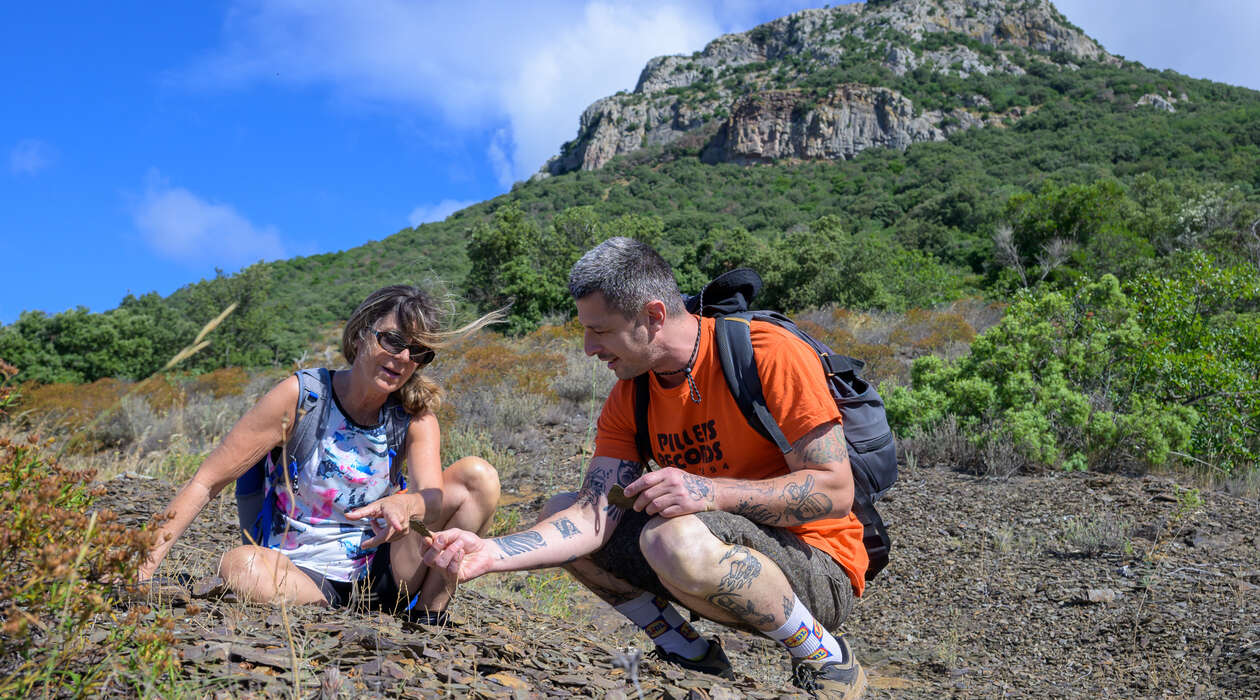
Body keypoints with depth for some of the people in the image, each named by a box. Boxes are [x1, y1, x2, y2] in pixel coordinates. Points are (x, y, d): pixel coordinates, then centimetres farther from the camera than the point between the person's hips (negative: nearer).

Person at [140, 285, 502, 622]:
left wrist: (405, 504, -45)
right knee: (241, 565, -37)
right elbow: (204, 483, -11)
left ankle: (429, 615, -13)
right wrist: (145, 565, -22)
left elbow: (433, 497, -20)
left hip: (378, 573, 3)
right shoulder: (300, 397, -11)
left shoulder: (416, 417, -2)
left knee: (477, 475, -14)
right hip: (301, 576, -3)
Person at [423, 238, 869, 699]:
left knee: (676, 538, -36)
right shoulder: (629, 399, 1)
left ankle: (825, 657, -12)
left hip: (821, 573, -6)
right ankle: (691, 655, 3)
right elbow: (595, 517, -8)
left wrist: (712, 492, -31)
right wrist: (491, 553, -22)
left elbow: (836, 492, -21)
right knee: (560, 511, 0)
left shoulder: (770, 354, -19)